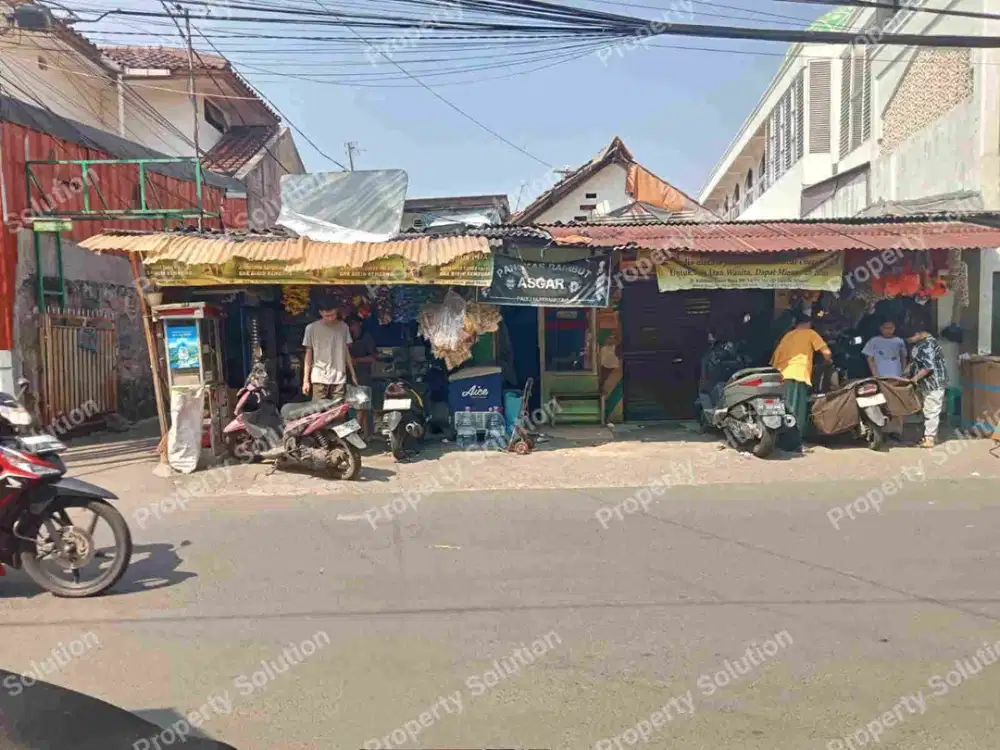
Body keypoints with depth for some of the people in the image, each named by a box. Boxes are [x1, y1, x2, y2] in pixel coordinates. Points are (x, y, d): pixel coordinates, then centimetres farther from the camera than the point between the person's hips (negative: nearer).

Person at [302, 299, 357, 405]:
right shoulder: (311, 328, 0)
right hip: (319, 378, -2)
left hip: (339, 378, 2)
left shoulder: (343, 327, 7)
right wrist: (306, 380, 0)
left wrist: (353, 374, 11)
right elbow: (308, 354, 3)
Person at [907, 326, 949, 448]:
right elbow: (919, 363, 20)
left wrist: (915, 378, -19)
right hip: (928, 384, 10)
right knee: (930, 411, 16)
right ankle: (932, 435, 25)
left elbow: (929, 367, -27)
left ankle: (929, 439, -1)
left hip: (934, 384, -10)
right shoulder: (922, 342, 10)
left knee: (931, 411, -5)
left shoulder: (927, 345, -22)